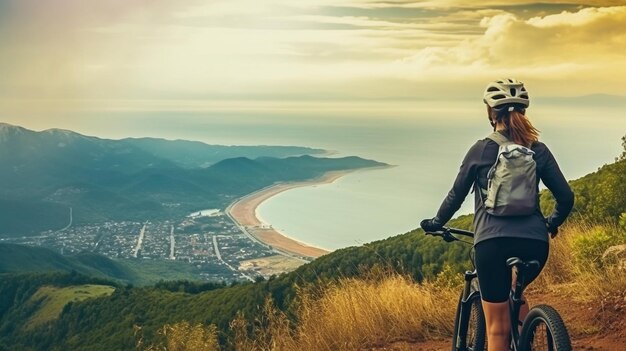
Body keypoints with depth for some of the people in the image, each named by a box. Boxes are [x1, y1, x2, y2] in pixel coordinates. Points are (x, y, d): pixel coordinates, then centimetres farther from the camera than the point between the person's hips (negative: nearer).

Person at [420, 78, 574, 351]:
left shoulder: (480, 150, 1)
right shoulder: (539, 150, 8)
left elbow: (456, 196, 8)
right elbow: (566, 198, 8)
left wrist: (436, 223, 26)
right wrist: (551, 224, 27)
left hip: (492, 242, -3)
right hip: (534, 243, 3)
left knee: (497, 327, 6)